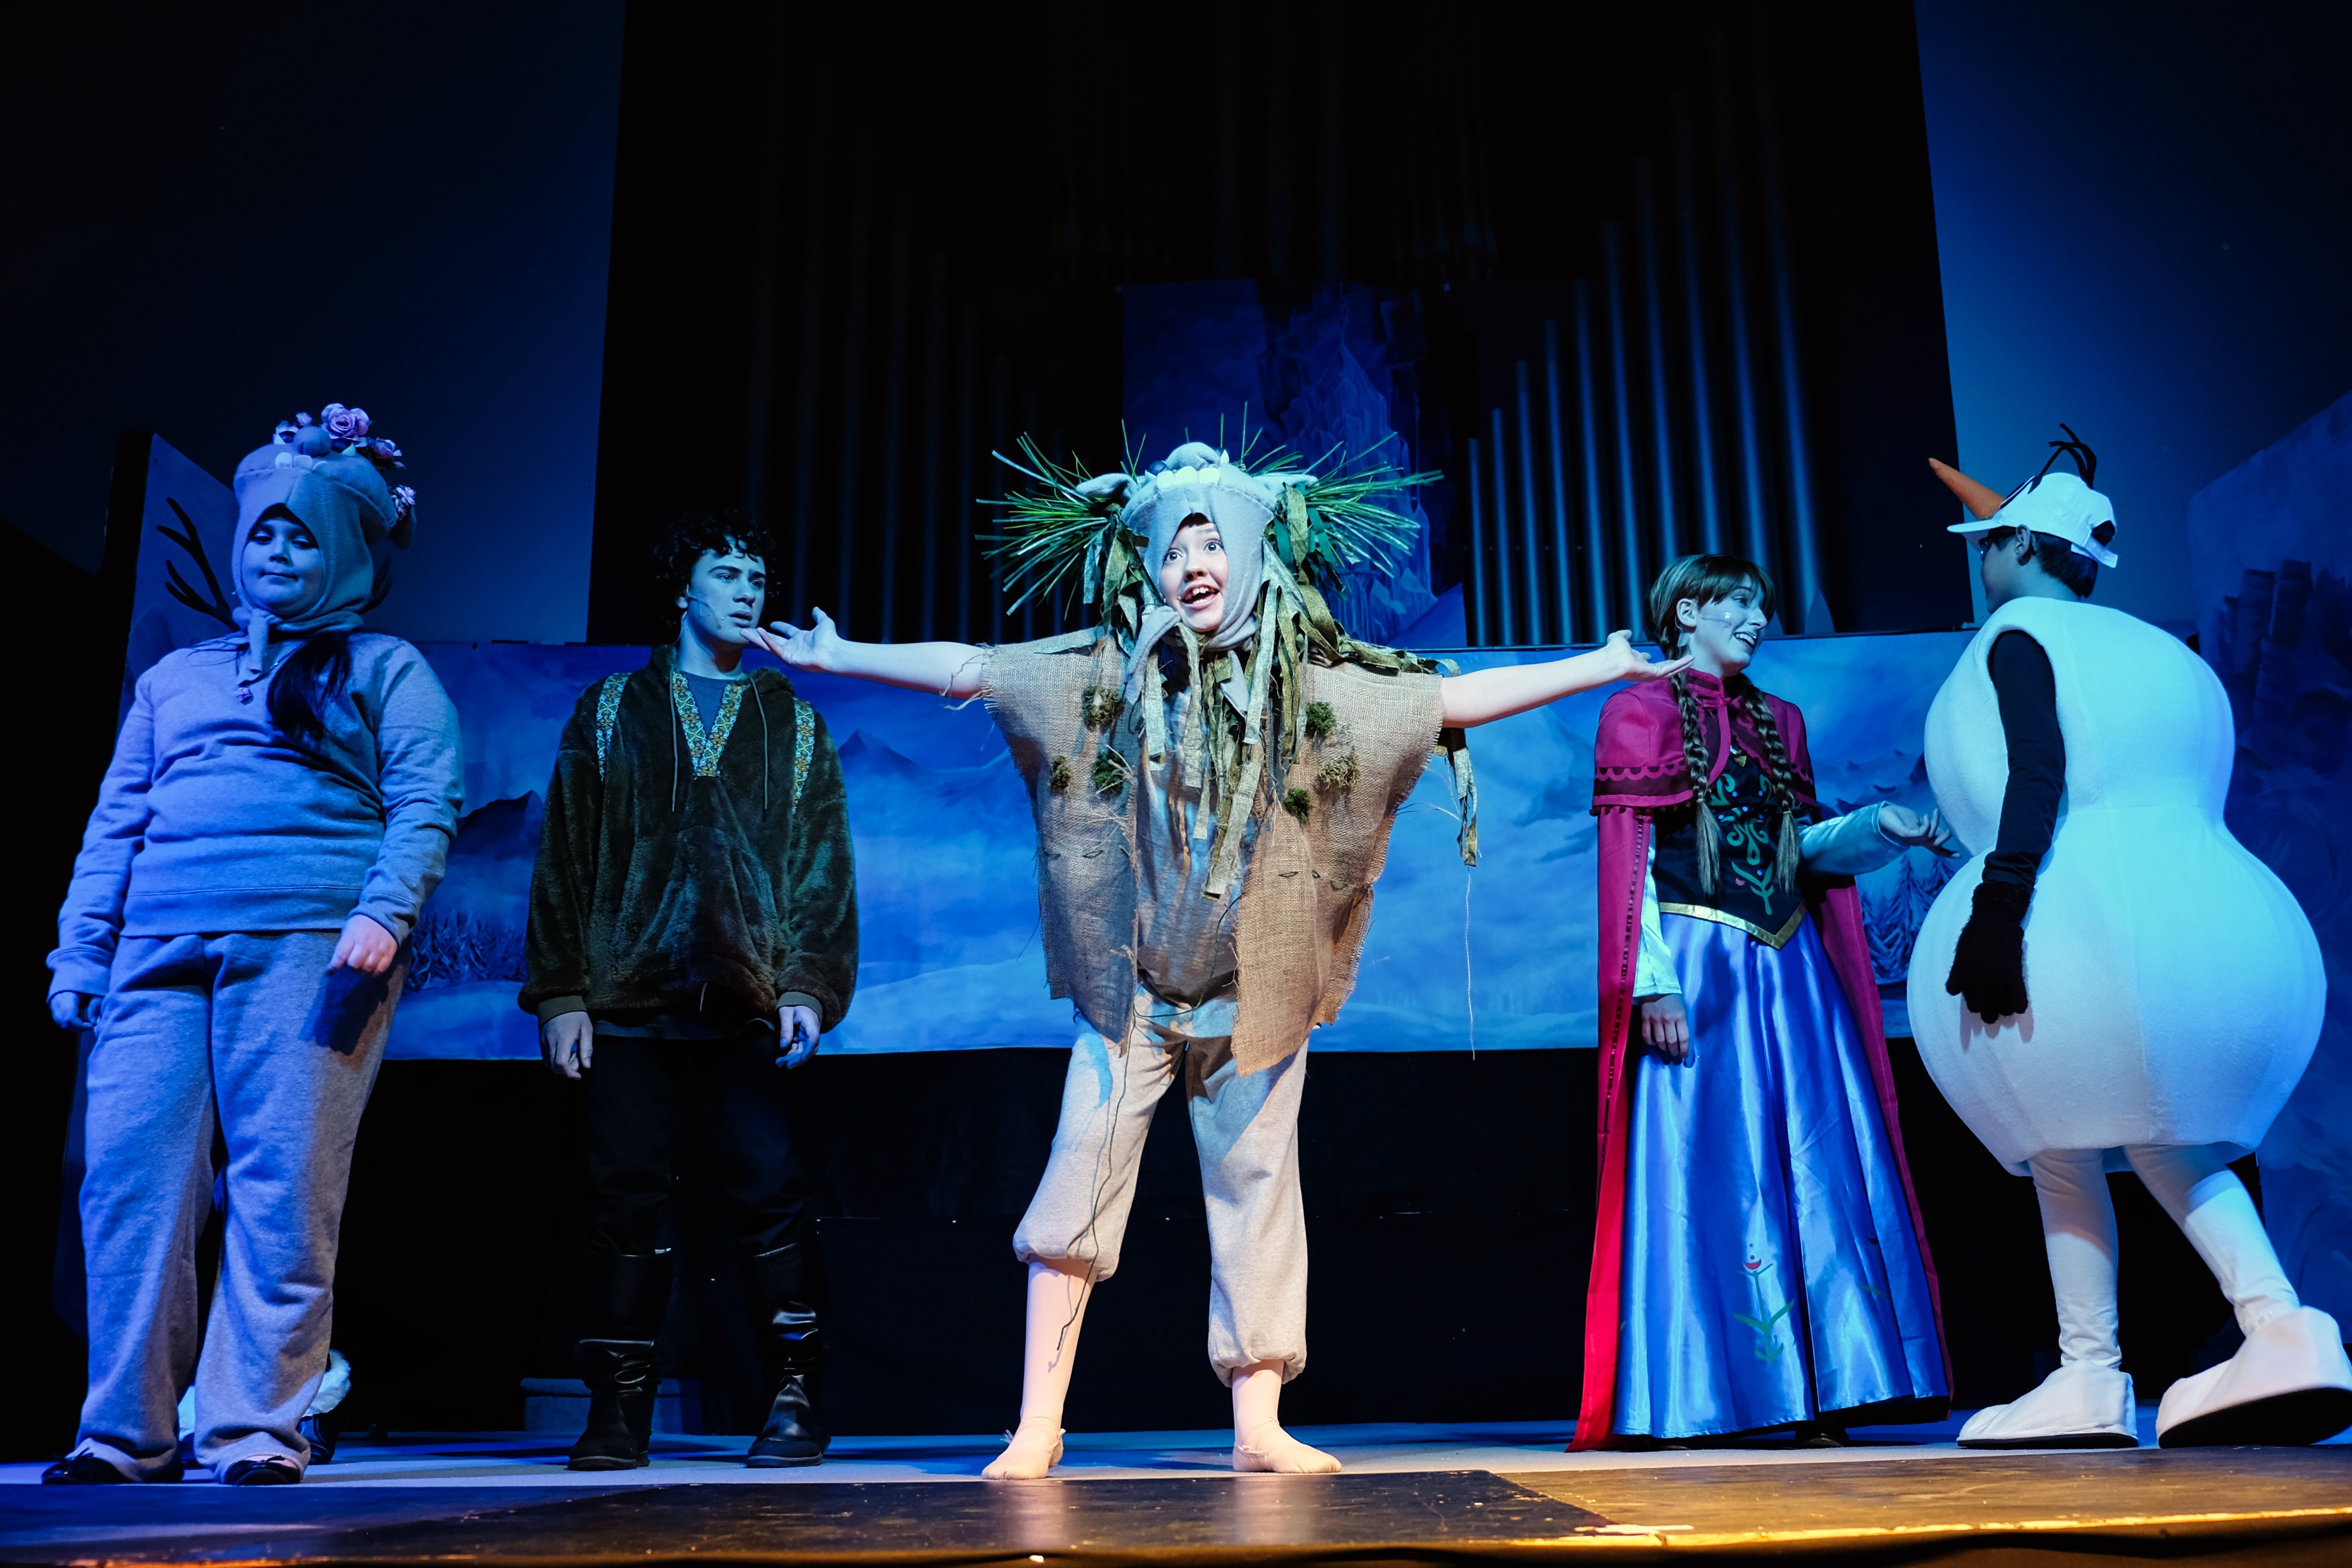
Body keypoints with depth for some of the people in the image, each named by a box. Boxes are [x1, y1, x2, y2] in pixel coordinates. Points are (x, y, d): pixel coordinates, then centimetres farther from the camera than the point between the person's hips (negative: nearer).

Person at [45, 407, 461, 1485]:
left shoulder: (385, 670, 14)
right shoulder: (176, 676, 27)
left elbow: (425, 807, 1)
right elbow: (116, 822, 23)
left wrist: (383, 914, -15)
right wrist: (79, 953, 11)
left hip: (308, 943, -4)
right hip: (158, 952, 4)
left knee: (284, 1186, -9)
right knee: (127, 1175, -4)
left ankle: (259, 1426, -4)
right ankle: (125, 1430, 4)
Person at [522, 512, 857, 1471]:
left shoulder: (793, 723, 15)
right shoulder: (611, 712, 13)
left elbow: (824, 865, 8)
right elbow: (565, 855, 8)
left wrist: (811, 988, -5)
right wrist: (561, 993, -1)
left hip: (749, 1009, 0)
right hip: (627, 1003, 0)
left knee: (772, 1195, -6)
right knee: (623, 1201, 0)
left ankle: (792, 1402, 3)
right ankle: (618, 1410, 9)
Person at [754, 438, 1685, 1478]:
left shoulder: (1315, 687, 2)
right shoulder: (1100, 677, 2)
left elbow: (1457, 698, 3)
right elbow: (963, 669, 6)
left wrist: (1613, 666, 2)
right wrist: (836, 656, 6)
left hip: (1257, 993, 1)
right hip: (1130, 988, 0)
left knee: (1255, 1193, 4)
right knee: (1081, 1182, -4)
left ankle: (1258, 1426, 13)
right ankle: (1038, 1423, 4)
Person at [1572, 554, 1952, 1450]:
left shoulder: (1777, 722, 19)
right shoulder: (1641, 713, 1)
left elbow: (1805, 847, 18)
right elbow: (1627, 857, -7)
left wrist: (1882, 825, -1)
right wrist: (1652, 984, -16)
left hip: (1789, 966, 6)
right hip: (1698, 967, -6)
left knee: (1816, 1168, 3)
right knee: (1700, 1171, -6)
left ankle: (1817, 1392, 10)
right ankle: (1687, 1400, 1)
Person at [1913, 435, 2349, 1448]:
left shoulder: (2019, 633, 0)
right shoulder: (2153, 648, 25)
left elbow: (2038, 777, -15)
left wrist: (1996, 909, -22)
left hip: (2092, 908, -8)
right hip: (2230, 920, 8)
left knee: (2062, 1144, 4)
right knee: (2161, 1139, 16)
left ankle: (2091, 1382, 2)